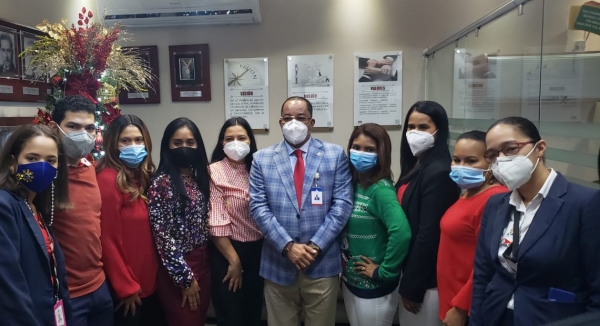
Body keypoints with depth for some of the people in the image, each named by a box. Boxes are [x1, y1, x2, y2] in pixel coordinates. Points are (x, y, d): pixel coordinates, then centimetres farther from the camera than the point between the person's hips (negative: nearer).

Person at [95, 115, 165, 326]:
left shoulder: (144, 176, 6)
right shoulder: (108, 179, -17)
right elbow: (108, 240, -17)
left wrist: (155, 273, 10)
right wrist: (126, 287, -13)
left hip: (149, 281, 8)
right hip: (126, 288, -7)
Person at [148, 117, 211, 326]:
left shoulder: (199, 178, 6)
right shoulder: (162, 183, -15)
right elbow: (162, 236, -17)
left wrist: (204, 261, 8)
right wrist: (185, 277, -13)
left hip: (202, 262, 7)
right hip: (178, 269, -6)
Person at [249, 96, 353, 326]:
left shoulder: (335, 155, 0)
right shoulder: (262, 159, 2)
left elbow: (342, 204, -5)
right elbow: (258, 207, -4)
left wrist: (316, 245, -12)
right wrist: (288, 246, -13)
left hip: (322, 262, 0)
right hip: (278, 264, 1)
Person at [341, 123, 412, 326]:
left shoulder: (380, 189, -21)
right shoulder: (351, 183, 2)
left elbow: (401, 232, -34)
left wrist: (384, 272, -23)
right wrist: (344, 267, 0)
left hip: (374, 286, -7)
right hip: (350, 279, 7)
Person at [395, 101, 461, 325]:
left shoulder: (438, 172, -20)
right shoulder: (415, 167, 7)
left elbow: (428, 234, -21)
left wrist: (412, 287, -14)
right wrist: (407, 280, 10)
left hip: (426, 279, -8)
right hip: (410, 270, 8)